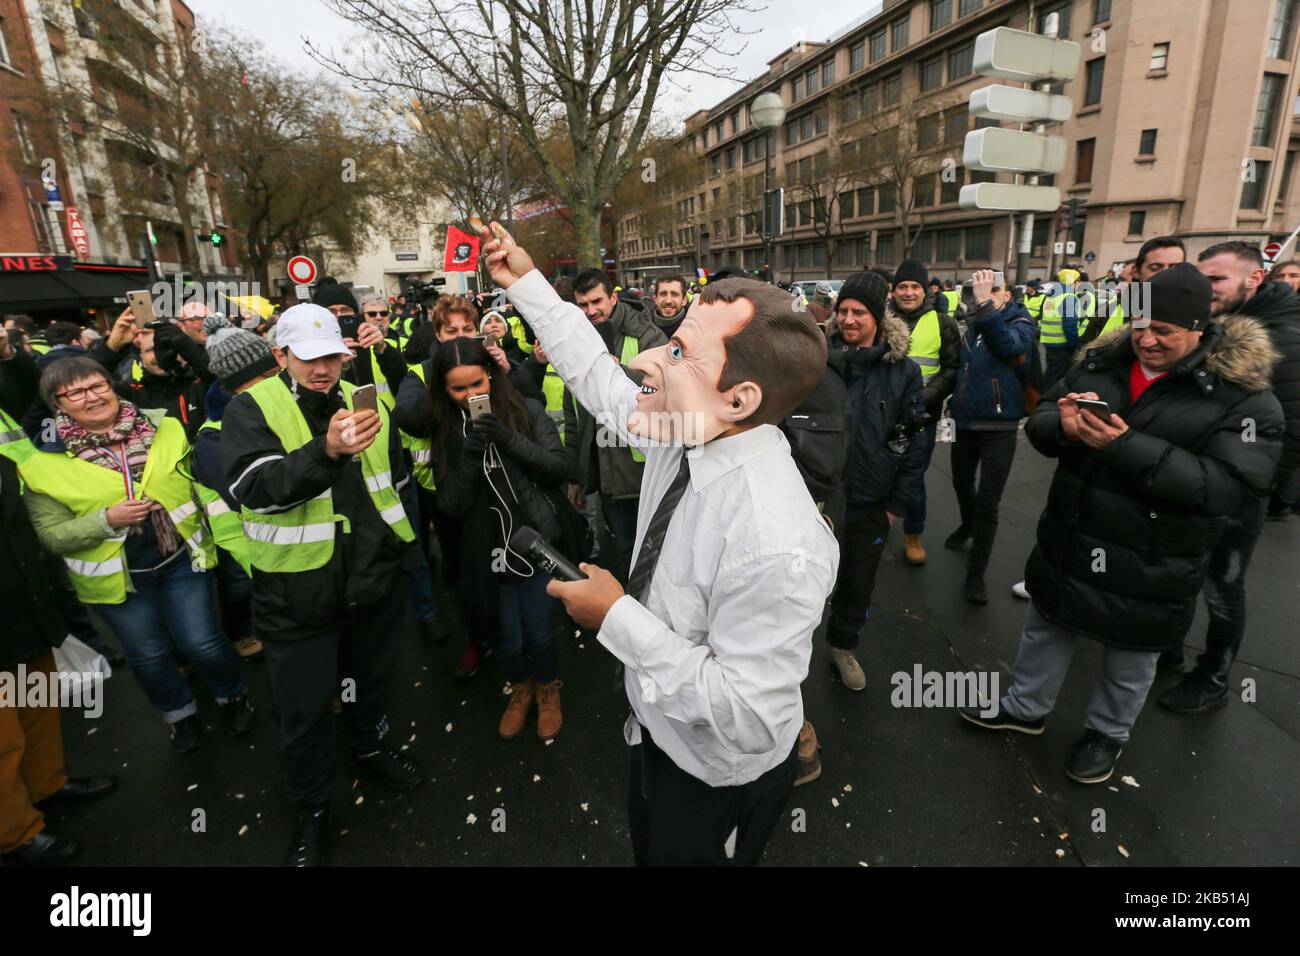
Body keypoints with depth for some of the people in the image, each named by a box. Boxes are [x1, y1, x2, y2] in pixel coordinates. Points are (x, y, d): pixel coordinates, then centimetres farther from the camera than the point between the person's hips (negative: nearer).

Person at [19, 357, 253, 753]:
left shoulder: (165, 429, -4)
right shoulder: (45, 463, -8)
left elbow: (202, 483, 3)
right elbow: (52, 535, -6)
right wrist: (105, 520, -22)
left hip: (181, 560, 0)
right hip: (117, 576, 0)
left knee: (202, 644, 4)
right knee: (148, 656, 16)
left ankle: (233, 696, 33)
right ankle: (180, 714, 42)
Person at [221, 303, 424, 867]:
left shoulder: (367, 402, 5)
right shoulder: (251, 409, -10)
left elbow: (396, 479, 17)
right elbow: (255, 487, -26)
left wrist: (398, 544, 17)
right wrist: (326, 450, -41)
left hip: (374, 580, 4)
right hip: (297, 592, -4)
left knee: (372, 678, 24)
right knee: (304, 707, 12)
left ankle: (369, 749, 53)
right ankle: (311, 810, 36)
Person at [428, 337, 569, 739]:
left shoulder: (527, 410, -5)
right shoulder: (447, 430, 0)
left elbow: (559, 467, -8)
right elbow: (451, 505, -4)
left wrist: (509, 438, -20)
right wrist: (470, 455, -20)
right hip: (488, 550, 2)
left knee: (539, 634, 3)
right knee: (508, 641, 10)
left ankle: (548, 687, 37)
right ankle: (520, 687, 44)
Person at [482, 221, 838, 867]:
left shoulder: (777, 546, -39)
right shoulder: (685, 433, -16)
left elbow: (743, 717, -32)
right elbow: (597, 374, 1)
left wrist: (617, 617, -28)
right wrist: (524, 282, 2)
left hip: (716, 784, -7)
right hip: (657, 733, 7)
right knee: (648, 850, 32)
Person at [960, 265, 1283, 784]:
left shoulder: (1244, 396, -14)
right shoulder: (1102, 361, -2)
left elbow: (1226, 486, -24)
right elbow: (1038, 421, 3)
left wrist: (1126, 446, -32)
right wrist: (1062, 425, -22)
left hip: (1150, 565, -3)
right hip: (1067, 543, 4)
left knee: (1129, 660, 19)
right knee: (1045, 628, 22)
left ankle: (1107, 733, 45)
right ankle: (1026, 707, 44)